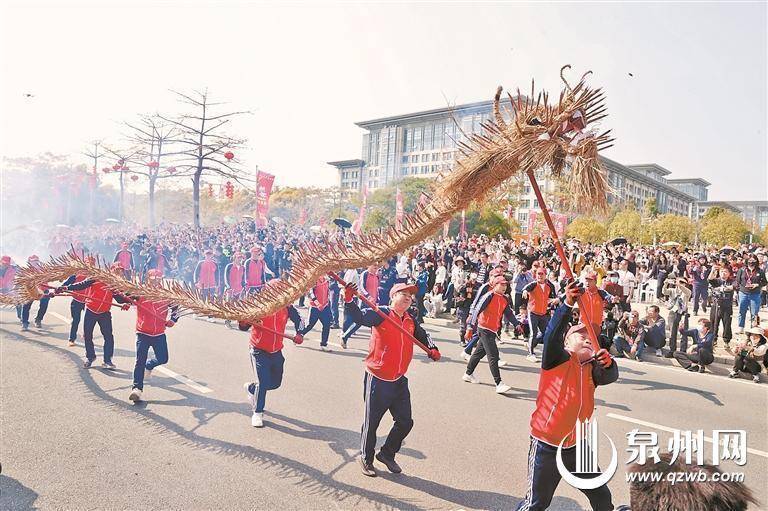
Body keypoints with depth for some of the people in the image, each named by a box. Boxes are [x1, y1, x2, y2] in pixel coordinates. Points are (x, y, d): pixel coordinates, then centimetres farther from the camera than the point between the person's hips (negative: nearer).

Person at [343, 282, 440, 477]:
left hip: (399, 381, 7)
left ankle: (387, 454, 36)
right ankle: (366, 458, 33)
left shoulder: (410, 320, 6)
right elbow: (359, 316, -28)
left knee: (405, 422, 13)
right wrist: (349, 300, -46)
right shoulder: (381, 314, -14)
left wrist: (432, 348, 1)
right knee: (372, 422, 9)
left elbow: (422, 334, 20)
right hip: (378, 380, -6)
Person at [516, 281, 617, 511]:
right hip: (546, 444, -5)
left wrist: (607, 362, -36)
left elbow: (610, 376, -13)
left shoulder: (592, 369, 5)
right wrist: (568, 304, -41)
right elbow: (552, 335, -29)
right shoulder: (557, 359, -10)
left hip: (577, 444, 6)